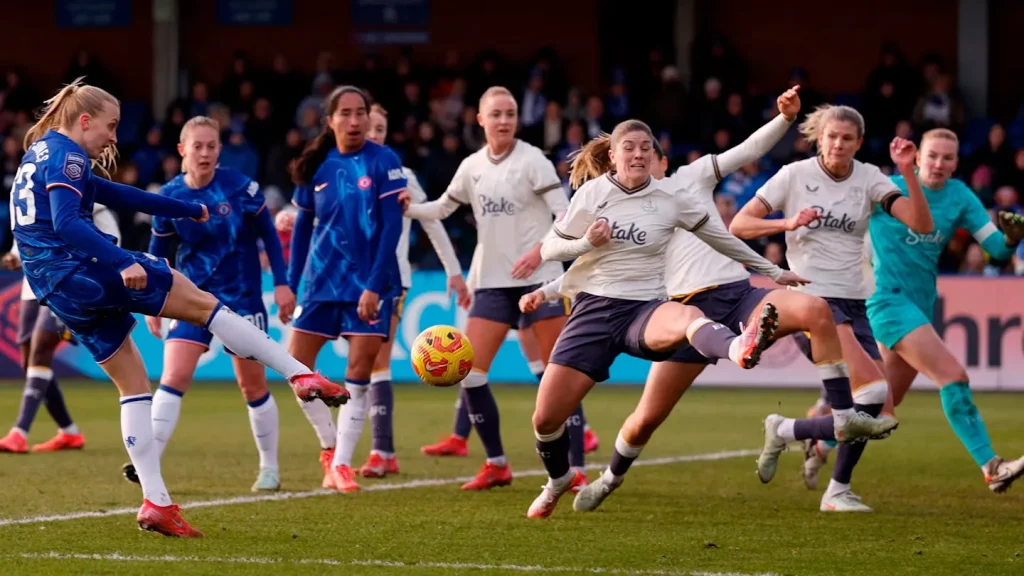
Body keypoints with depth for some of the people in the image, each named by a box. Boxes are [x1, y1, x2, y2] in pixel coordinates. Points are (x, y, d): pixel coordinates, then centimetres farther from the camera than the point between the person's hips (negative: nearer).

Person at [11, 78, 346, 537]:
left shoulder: (39, 155, 22)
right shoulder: (67, 156, -8)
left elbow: (116, 195, 30)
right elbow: (66, 223, -25)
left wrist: (190, 210, 36)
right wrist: (124, 263, -34)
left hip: (59, 292, 10)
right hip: (88, 270, -10)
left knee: (133, 384, 11)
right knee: (204, 305, 0)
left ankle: (155, 501, 3)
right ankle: (302, 375, -3)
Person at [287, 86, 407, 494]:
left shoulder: (383, 162, -7)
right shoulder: (317, 167, 3)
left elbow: (391, 227, -10)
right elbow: (302, 228, 11)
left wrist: (375, 286, -16)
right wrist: (290, 285, 8)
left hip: (368, 283, -4)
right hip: (321, 281, 4)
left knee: (358, 375, -6)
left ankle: (341, 463, 3)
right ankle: (330, 446, 19)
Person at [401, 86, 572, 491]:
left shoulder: (531, 159, -5)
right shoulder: (472, 167, 8)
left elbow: (565, 214, -10)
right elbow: (442, 208, 20)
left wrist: (540, 250, -22)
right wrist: (404, 209, 3)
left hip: (538, 277, -5)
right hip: (492, 282, 5)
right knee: (470, 371, -5)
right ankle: (496, 465, 6)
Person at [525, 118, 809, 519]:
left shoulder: (669, 198, 2)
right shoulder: (591, 193, 2)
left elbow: (719, 237, 14)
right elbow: (549, 249, 8)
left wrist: (772, 271, 19)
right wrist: (586, 241, -12)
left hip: (644, 312, -1)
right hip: (594, 309, 1)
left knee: (687, 318, -40)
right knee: (546, 417, -3)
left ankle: (740, 348, -74)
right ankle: (559, 479, 31)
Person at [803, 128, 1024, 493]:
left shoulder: (960, 197, 4)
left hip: (922, 305, 7)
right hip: (889, 299, -7)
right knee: (953, 377, -20)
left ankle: (821, 446, 36)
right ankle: (991, 468, -22)